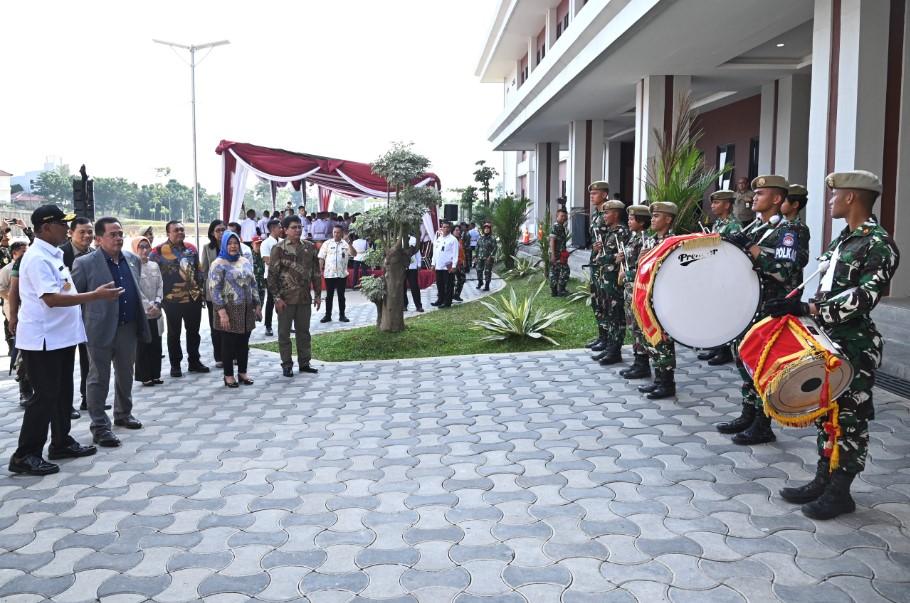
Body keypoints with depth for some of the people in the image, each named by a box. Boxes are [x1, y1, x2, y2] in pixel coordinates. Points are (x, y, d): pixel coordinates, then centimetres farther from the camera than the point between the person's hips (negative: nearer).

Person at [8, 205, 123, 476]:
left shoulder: (53, 255, 12)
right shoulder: (37, 258, -18)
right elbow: (51, 299, -26)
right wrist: (96, 295, -27)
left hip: (61, 336, 10)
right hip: (43, 339, -10)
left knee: (62, 392, 17)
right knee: (45, 396, -4)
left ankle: (61, 443, 29)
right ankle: (25, 455, 5)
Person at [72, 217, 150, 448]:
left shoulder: (133, 260, 8)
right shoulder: (84, 264, -9)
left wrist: (140, 320, 16)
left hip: (128, 328, 6)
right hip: (101, 330, -6)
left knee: (125, 375, 19)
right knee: (99, 379, 2)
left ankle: (123, 413, 36)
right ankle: (100, 427, 9)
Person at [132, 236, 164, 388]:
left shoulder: (154, 266, 11)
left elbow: (160, 286, 7)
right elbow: (136, 290, -12)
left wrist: (157, 304, -7)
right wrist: (149, 307, -14)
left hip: (156, 312, 5)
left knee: (156, 344, 8)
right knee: (143, 345, 1)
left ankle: (155, 374, 17)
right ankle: (144, 376, 8)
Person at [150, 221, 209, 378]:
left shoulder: (191, 248, 8)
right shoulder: (159, 251, -7)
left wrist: (201, 291, 12)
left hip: (194, 298, 4)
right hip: (172, 300, -4)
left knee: (193, 331, 13)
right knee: (174, 333, 7)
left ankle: (194, 361, 25)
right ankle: (175, 365, 17)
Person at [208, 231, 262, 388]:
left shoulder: (245, 261, 12)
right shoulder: (219, 264, -6)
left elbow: (253, 284, 16)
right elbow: (215, 289, -12)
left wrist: (257, 305, 10)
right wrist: (222, 312, -18)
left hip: (246, 309, 5)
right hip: (229, 310, -5)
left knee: (244, 343, 10)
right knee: (229, 343, 2)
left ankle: (242, 372, 21)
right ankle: (228, 375, 12)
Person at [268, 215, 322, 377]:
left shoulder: (310, 247, 6)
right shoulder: (279, 248, -6)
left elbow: (315, 271, 11)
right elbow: (272, 274, -7)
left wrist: (317, 294, 8)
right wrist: (277, 297, -12)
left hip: (305, 297, 4)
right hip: (286, 298, -4)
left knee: (304, 331, 11)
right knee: (284, 332, 5)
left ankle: (304, 362, 22)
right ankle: (287, 365, 15)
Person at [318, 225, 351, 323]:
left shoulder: (346, 244, 4)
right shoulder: (327, 243, 3)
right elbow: (321, 258, 3)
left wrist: (349, 241, -18)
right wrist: (321, 270, -6)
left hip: (342, 274, 1)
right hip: (329, 274, 0)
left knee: (341, 295, 8)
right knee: (329, 296, 6)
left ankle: (342, 315, 17)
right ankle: (328, 315, 13)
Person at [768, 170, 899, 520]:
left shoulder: (879, 245, -15)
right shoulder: (844, 238, 13)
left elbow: (862, 297, -25)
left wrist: (807, 308, -28)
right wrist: (800, 308, 9)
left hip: (855, 347, -9)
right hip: (828, 340, 9)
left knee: (849, 418, 2)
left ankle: (840, 493, 12)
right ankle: (823, 481, 26)